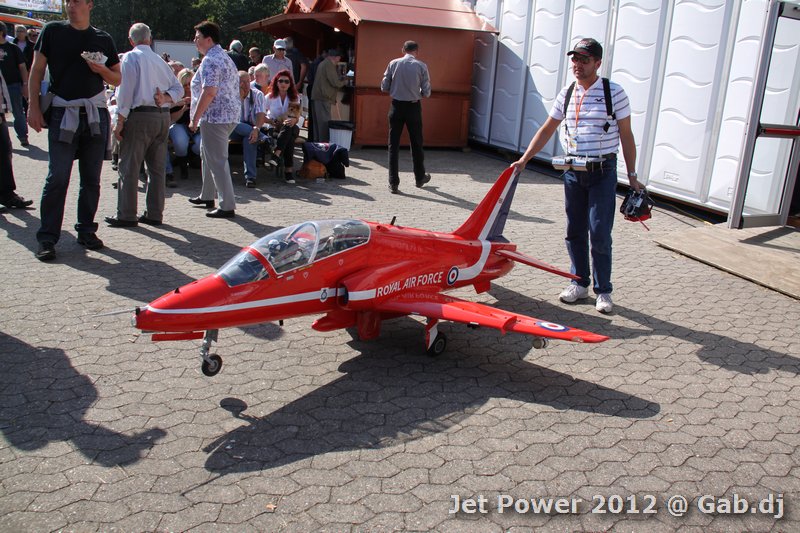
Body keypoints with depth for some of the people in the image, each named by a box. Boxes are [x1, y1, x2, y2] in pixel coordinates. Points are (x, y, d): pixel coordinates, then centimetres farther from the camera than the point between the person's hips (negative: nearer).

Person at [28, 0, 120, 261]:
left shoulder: (103, 39, 10)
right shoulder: (53, 31, 5)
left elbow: (117, 79, 14)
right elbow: (37, 70, 5)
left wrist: (102, 70, -8)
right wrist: (33, 106, -5)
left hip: (95, 113, 3)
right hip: (63, 113, -2)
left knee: (92, 178, 6)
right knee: (57, 178, -7)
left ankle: (86, 230, 18)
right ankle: (47, 238, -1)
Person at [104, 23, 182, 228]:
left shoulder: (130, 57, -2)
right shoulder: (160, 60, 15)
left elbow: (125, 90, -9)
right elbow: (178, 88, 12)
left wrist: (120, 121, -7)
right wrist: (165, 99, -2)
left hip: (140, 116, -6)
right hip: (163, 116, 6)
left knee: (129, 167, 0)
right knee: (157, 167, 9)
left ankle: (126, 215, 2)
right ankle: (154, 214, 13)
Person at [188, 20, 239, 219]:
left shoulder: (210, 61, -15)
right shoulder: (225, 58, 18)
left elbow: (209, 92, -24)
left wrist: (195, 118, -19)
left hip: (215, 116, -11)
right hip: (229, 115, 11)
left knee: (217, 161, -7)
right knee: (207, 153, 23)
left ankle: (227, 206, -5)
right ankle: (207, 196, 34)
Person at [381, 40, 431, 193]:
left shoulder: (394, 63, -2)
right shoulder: (421, 66, -5)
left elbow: (384, 87, 1)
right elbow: (426, 92, -4)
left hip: (396, 106, 1)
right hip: (413, 107, -1)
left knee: (393, 145, 5)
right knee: (416, 144, 14)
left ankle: (393, 183, 2)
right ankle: (420, 178, 30)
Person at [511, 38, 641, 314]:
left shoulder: (614, 92, -4)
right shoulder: (566, 94, 7)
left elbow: (626, 136, -2)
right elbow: (547, 130, 12)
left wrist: (632, 176, -3)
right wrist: (524, 160, 6)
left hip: (603, 172, -4)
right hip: (573, 172, 4)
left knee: (599, 234, -5)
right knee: (574, 232, 9)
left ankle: (603, 291, 8)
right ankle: (579, 284, 22)